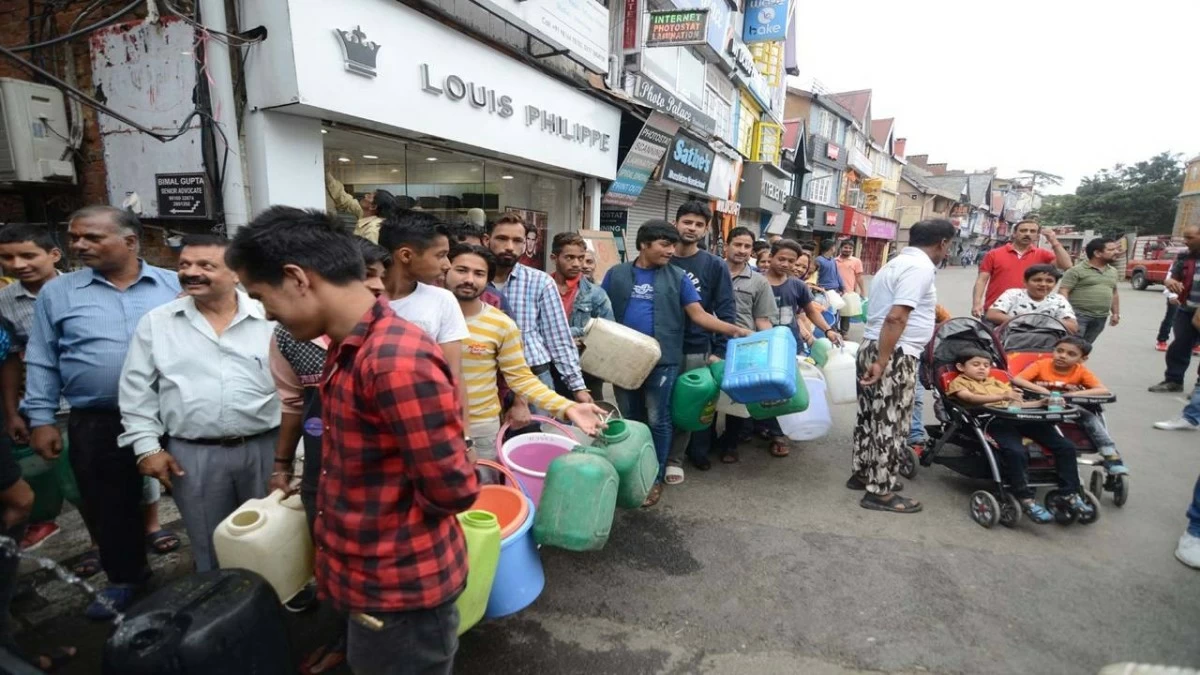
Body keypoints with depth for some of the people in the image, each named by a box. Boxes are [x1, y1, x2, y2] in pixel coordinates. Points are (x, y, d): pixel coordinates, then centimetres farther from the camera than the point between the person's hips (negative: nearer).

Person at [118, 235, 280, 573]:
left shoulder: (270, 318, -3)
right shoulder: (155, 322, 2)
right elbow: (137, 390, 6)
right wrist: (146, 446, 1)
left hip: (265, 447, -1)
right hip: (192, 454, 1)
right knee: (210, 547, 16)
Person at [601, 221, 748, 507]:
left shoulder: (677, 277, 2)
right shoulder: (617, 274, 5)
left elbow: (698, 315, -1)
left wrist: (734, 329, -13)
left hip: (662, 359, -2)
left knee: (657, 420, 4)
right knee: (629, 418, 14)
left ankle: (656, 477, 20)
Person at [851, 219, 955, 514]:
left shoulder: (897, 263, 17)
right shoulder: (920, 267, -13)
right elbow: (896, 318, -24)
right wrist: (882, 362, -26)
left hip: (873, 347, 10)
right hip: (895, 355, -10)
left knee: (872, 416, 18)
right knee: (891, 423, -1)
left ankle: (863, 474, 30)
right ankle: (880, 491, 7)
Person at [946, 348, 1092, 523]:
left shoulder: (995, 382, 34)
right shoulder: (959, 382, 12)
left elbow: (1017, 403, 28)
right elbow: (970, 398, -10)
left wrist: (1041, 402, 9)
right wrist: (1002, 397, -24)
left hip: (1021, 417, 7)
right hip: (994, 420, -7)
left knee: (1066, 446, -5)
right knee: (1016, 452, -35)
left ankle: (1071, 494, 2)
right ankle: (1025, 498, -24)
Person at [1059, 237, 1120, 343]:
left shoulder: (1113, 271, 17)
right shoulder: (1077, 270, -7)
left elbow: (1114, 293, 26)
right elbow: (1063, 292, -12)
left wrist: (1116, 313, 20)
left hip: (1101, 318, 7)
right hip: (1078, 315, -7)